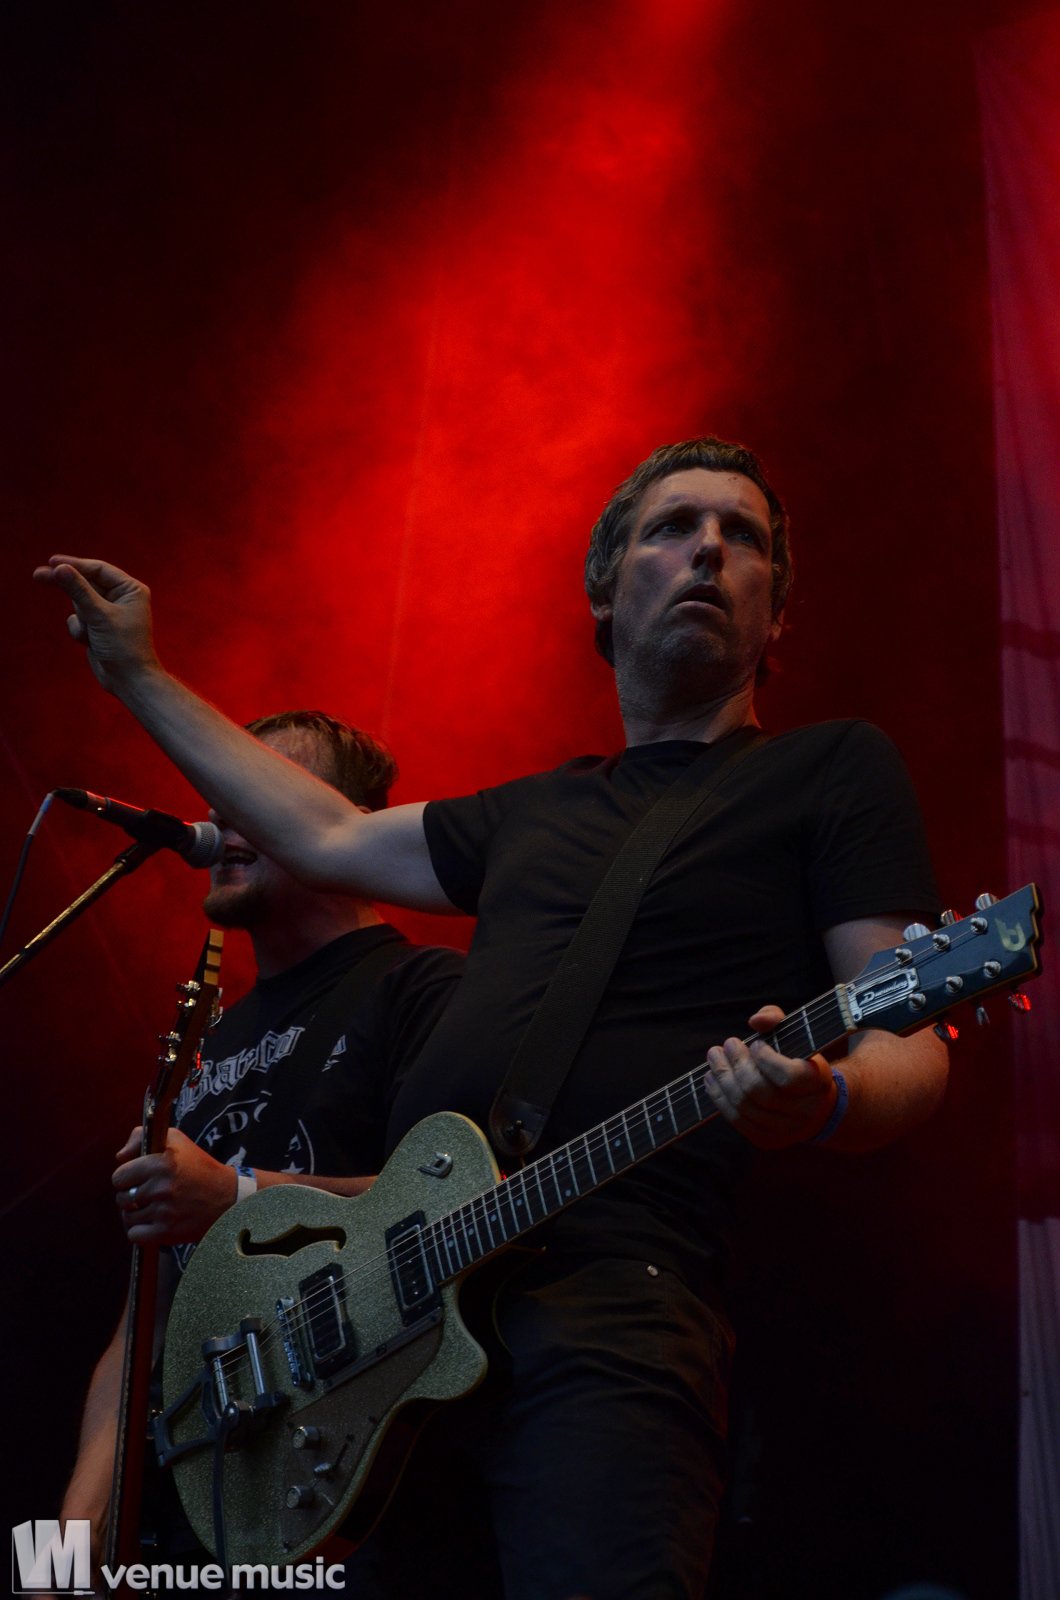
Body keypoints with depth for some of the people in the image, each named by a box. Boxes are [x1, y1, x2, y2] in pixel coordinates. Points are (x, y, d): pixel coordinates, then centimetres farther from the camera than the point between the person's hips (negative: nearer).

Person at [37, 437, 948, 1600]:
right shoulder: (533, 813, 24)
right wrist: (139, 679, 40)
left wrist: (823, 1102, -26)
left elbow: (909, 1046, -1)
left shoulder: (832, 767, 6)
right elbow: (330, 838, 34)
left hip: (610, 1298, -6)